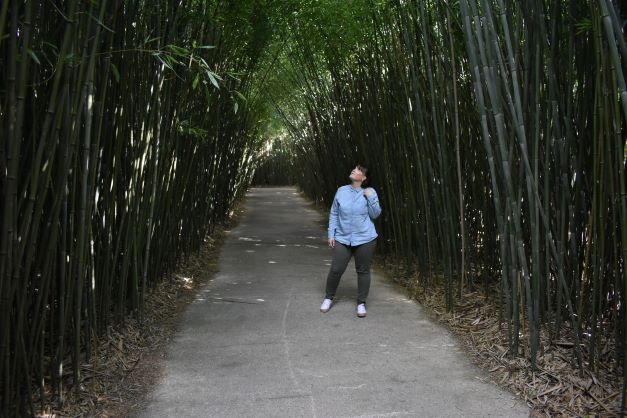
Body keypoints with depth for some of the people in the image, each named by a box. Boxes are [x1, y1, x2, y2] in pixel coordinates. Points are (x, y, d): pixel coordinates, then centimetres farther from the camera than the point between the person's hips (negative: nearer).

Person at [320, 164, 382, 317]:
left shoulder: (370, 192, -1)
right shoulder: (341, 191, 3)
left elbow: (375, 215, -2)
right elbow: (333, 214, 8)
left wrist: (370, 198, -14)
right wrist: (331, 234, 4)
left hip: (364, 239, -1)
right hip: (343, 238, 1)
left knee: (363, 271, 7)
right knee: (336, 269, 1)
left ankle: (361, 303, 22)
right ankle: (328, 298, 24)